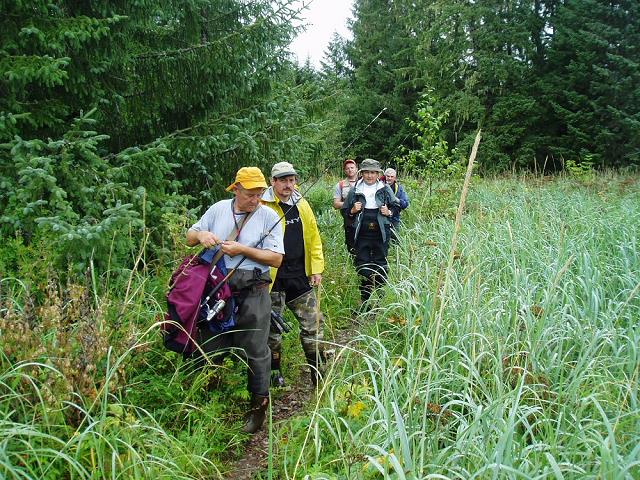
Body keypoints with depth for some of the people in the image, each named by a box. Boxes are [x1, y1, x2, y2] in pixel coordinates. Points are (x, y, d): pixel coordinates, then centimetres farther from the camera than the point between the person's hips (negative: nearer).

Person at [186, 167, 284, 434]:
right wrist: (200, 234, -9)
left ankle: (258, 407, 20)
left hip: (252, 293, -3)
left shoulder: (269, 217, -2)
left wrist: (242, 249, -16)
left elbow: (276, 259, -8)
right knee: (209, 348, 11)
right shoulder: (218, 209, 7)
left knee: (255, 352, 4)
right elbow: (189, 239, 15)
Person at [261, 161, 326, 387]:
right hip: (273, 277, -5)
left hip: (300, 275, 5)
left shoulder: (302, 205, 8)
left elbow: (313, 239, 12)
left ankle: (318, 369, 23)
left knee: (313, 322, 9)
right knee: (272, 326, 7)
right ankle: (274, 371, 24)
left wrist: (317, 269, 8)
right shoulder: (263, 206, -9)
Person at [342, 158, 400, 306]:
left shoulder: (385, 189, 3)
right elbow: (345, 211, 11)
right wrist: (353, 211, -10)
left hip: (381, 234, -1)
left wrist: (389, 212, -8)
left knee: (380, 266, 5)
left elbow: (397, 207, 12)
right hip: (362, 234, 1)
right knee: (362, 266, 4)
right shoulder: (355, 190, 4)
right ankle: (365, 299, 16)